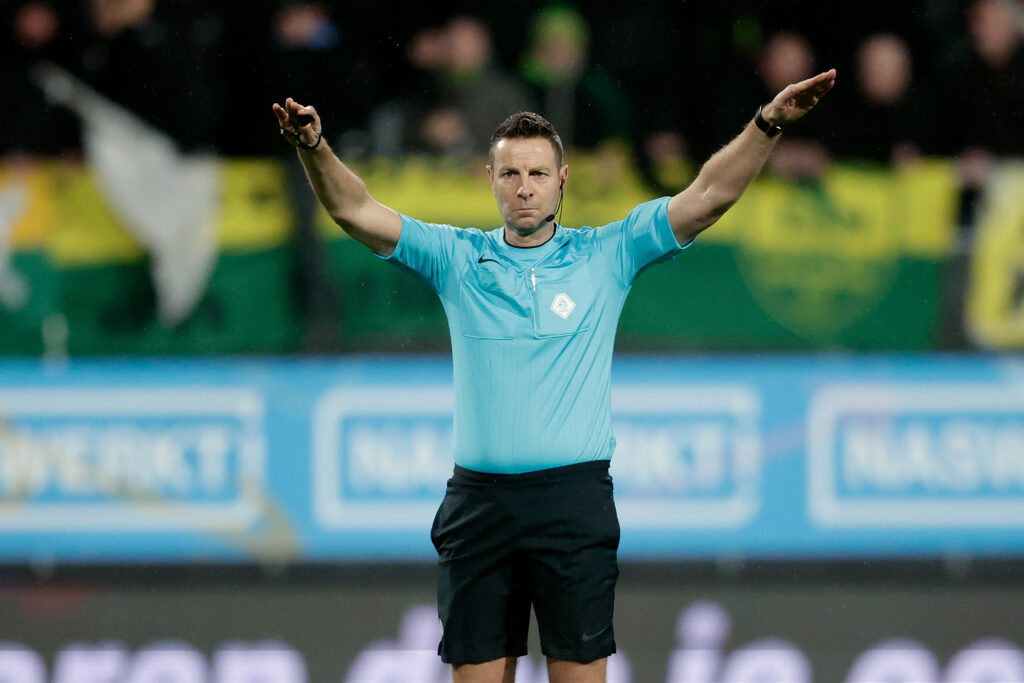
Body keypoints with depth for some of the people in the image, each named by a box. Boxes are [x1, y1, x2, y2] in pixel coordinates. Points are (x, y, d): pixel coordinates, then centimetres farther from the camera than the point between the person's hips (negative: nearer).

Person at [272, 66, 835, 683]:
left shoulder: (606, 257, 6)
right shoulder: (458, 259, 9)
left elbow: (708, 196, 0)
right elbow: (358, 212, 0)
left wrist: (768, 125, -13)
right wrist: (315, 149, -18)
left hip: (575, 499, -1)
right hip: (480, 501, 1)